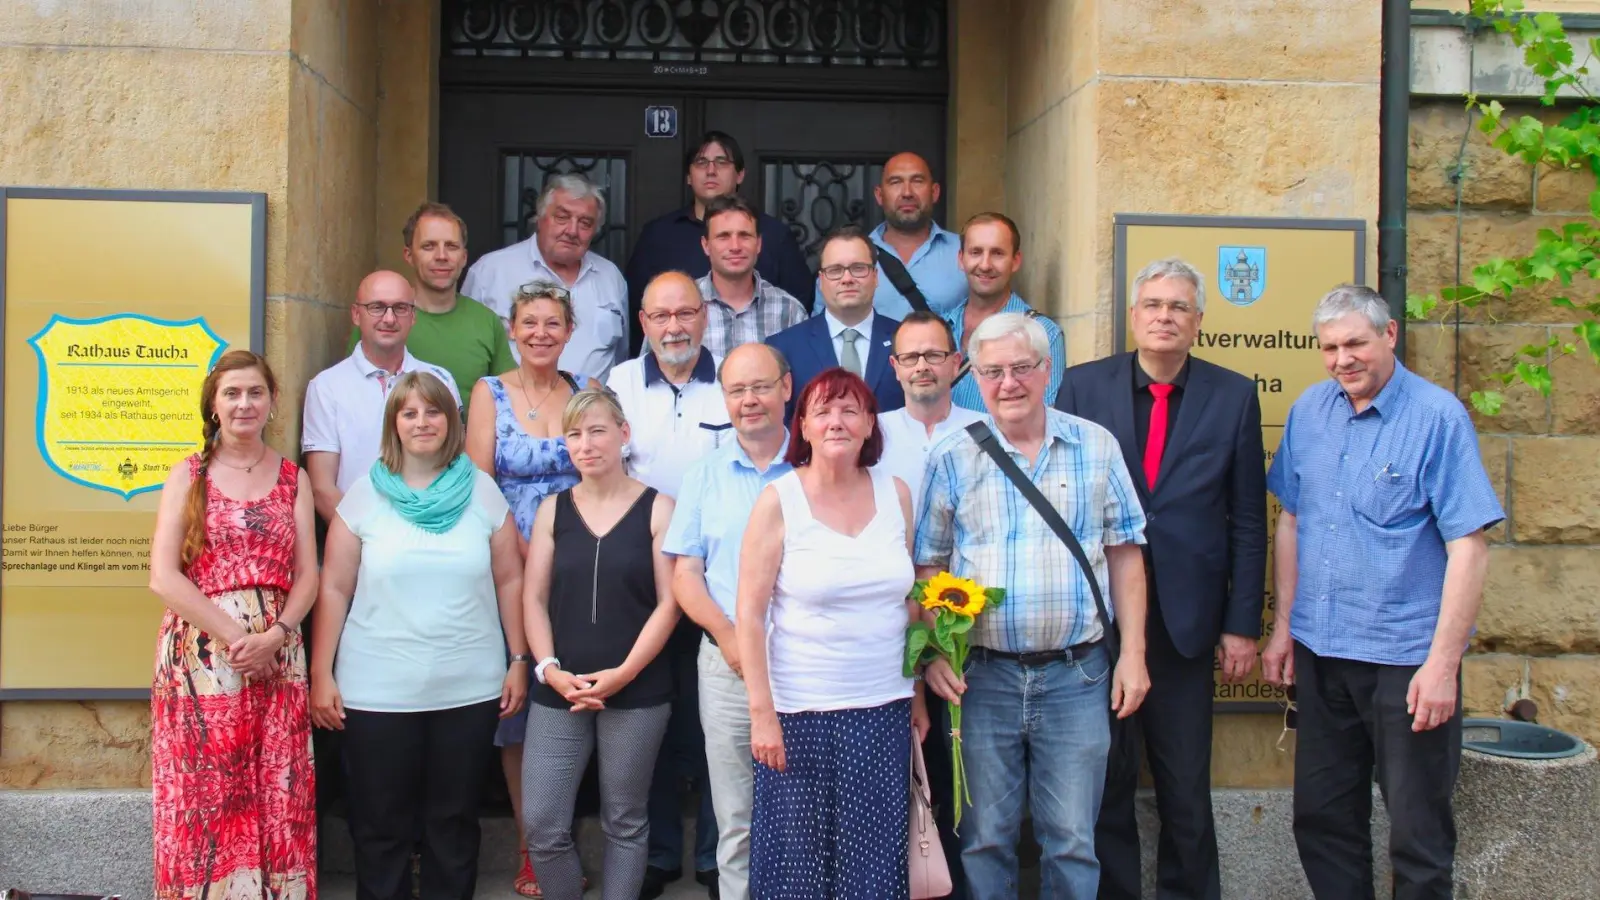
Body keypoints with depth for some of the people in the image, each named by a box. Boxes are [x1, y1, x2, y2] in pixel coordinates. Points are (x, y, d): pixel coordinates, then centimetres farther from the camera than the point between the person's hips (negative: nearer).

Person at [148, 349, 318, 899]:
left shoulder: (293, 479, 11)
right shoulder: (188, 476, 5)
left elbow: (307, 576, 6)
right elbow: (163, 576, -5)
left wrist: (275, 635, -12)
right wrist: (233, 635, -13)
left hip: (276, 661, 2)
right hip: (200, 658, -2)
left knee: (277, 803, 3)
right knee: (203, 802, 0)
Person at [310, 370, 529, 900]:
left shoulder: (482, 491, 3)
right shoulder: (365, 494, 1)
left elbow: (509, 581, 6)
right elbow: (335, 589, 0)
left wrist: (519, 660, 3)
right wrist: (321, 674, -4)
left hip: (470, 691, 1)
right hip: (378, 692, -1)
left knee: (454, 822, 11)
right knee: (379, 827, 8)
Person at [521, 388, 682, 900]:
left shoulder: (656, 508, 0)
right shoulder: (553, 510, 9)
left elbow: (669, 602, -4)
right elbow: (533, 598, 7)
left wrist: (623, 673, -12)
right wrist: (549, 669, -8)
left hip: (637, 693, -2)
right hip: (559, 694, 2)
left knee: (625, 823, 8)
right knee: (541, 825, -1)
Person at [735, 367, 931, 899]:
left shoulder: (896, 494, 4)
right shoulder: (778, 501, -7)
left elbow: (911, 602, 11)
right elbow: (749, 616, -7)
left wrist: (918, 695, 10)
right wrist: (762, 713, -11)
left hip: (885, 709, 3)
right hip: (801, 714, -3)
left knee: (875, 856, 9)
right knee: (800, 856, 6)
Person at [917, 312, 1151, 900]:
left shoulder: (1097, 447, 4)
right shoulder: (953, 459, 2)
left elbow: (1124, 554, 5)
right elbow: (928, 566, 5)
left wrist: (1133, 654, 1)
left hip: (1077, 675, 0)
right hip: (981, 676, 0)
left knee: (1072, 841, 6)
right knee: (984, 839, 9)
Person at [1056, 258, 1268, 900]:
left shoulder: (1234, 395, 3)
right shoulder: (1083, 386, 2)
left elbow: (1247, 522, 3)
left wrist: (1242, 624, -1)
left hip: (1187, 622, 0)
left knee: (1187, 790, 9)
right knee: (1104, 783, 10)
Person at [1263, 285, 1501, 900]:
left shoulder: (1438, 417, -11)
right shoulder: (1310, 410, 4)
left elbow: (1468, 546, -13)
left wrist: (1443, 663, -18)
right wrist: (1282, 627, 10)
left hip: (1407, 658, -5)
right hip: (1320, 650, 5)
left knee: (1419, 832, 6)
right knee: (1321, 818, 14)